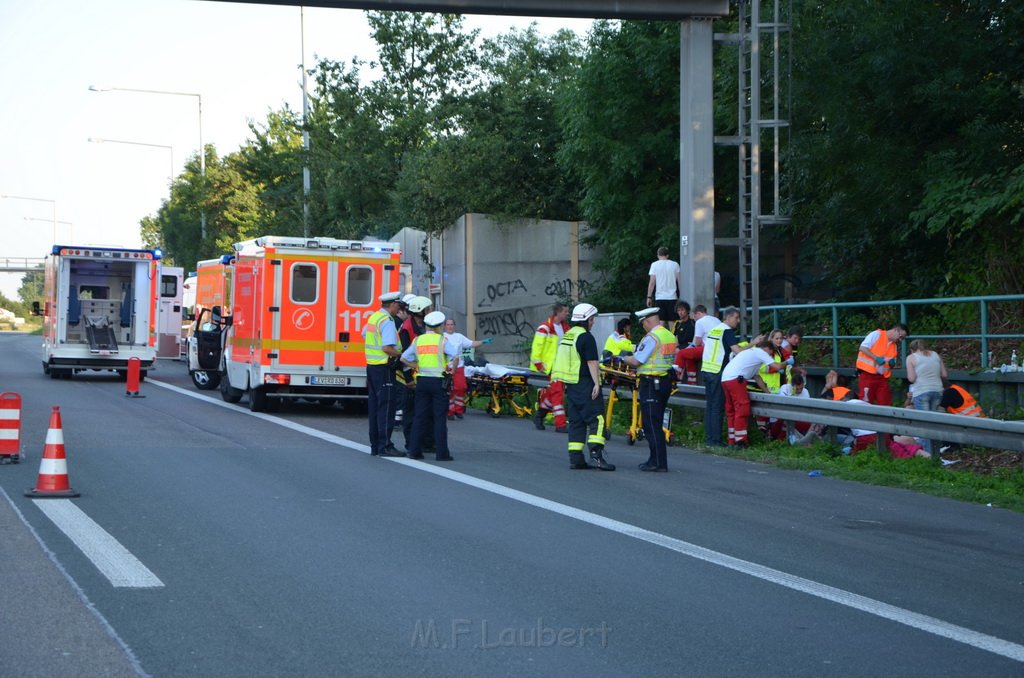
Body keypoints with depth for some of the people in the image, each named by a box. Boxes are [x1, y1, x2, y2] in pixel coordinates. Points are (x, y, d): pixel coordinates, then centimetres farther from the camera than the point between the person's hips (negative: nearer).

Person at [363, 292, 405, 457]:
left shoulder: (373, 317, 13)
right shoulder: (387, 321, -16)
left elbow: (364, 335, 29)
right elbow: (387, 348, -24)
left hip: (371, 366, 9)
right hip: (384, 368, -9)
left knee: (374, 406, 11)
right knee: (386, 407, -7)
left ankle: (375, 445, 15)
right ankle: (384, 446, -8)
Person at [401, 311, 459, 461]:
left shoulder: (417, 340, 7)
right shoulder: (442, 340, -6)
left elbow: (404, 358, 6)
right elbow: (455, 356, -19)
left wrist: (417, 367, 11)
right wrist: (452, 370, -5)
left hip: (422, 380, 4)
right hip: (439, 381, -4)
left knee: (419, 416, 8)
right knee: (440, 418, -1)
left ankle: (415, 450, 7)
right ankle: (442, 453, -2)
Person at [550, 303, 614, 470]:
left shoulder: (567, 336, 16)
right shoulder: (586, 337, -12)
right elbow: (591, 362, -16)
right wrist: (596, 383, -18)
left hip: (571, 385, 9)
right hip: (585, 384, -9)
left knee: (575, 421, 9)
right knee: (597, 419, -9)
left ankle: (575, 459, 6)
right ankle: (597, 454, -20)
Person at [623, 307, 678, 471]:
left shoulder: (651, 338, -16)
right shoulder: (671, 336, 11)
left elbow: (636, 361, -17)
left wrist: (623, 359, 4)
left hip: (651, 384, -9)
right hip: (666, 381, 9)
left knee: (651, 425, -5)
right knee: (656, 423, 16)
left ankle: (659, 463, -6)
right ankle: (656, 459, 19)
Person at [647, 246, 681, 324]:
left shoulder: (654, 265, 0)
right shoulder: (675, 264, 5)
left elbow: (652, 282, -5)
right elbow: (679, 281, 4)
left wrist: (649, 297, 0)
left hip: (660, 297, -1)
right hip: (672, 297, 2)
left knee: (661, 321, -2)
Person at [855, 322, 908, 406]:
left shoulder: (894, 345, 17)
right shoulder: (877, 334, -3)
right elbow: (863, 348, -11)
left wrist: (892, 363, -1)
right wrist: (876, 358, -18)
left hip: (882, 377, 6)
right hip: (867, 374, -6)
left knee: (885, 405, 1)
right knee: (866, 403, -7)